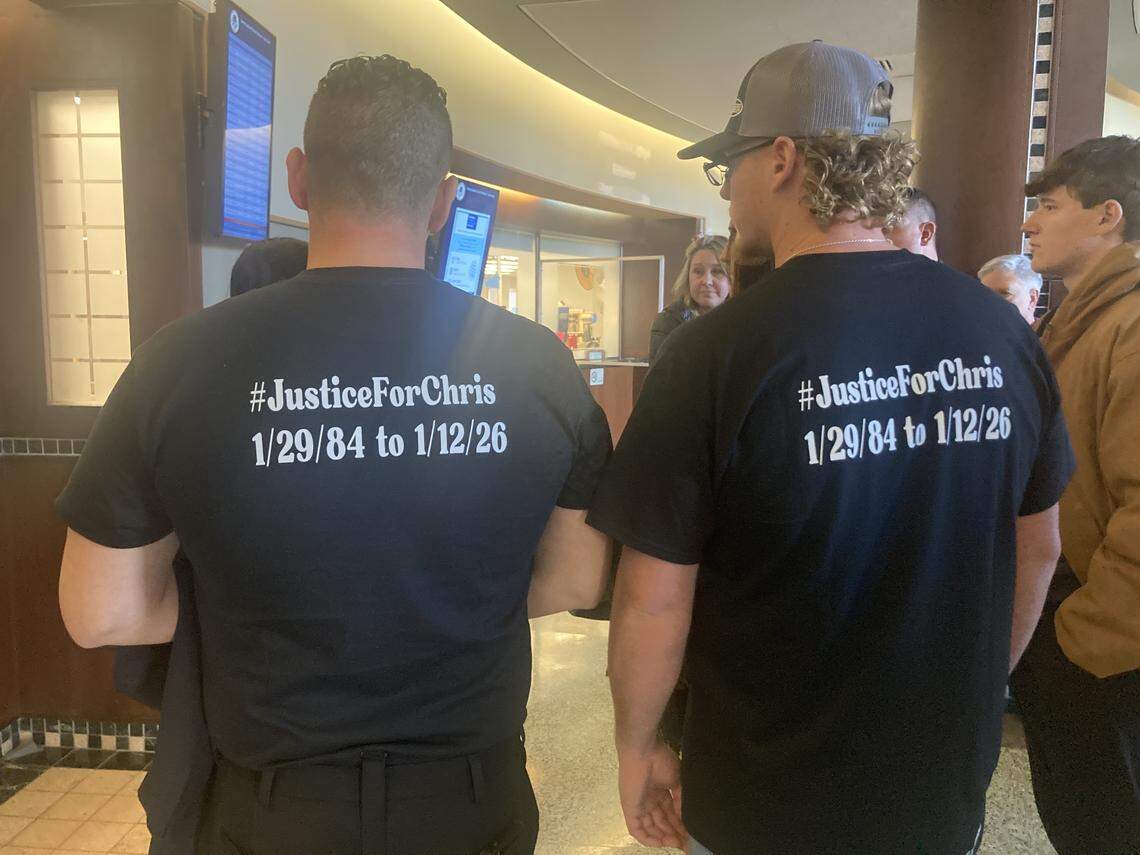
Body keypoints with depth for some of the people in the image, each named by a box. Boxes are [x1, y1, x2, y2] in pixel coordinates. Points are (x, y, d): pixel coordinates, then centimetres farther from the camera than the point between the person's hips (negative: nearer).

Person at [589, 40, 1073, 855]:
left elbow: (652, 602, -18)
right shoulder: (1001, 328, -8)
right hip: (950, 789, 4)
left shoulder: (716, 353, -23)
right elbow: (1039, 549, 4)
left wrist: (637, 747, 0)